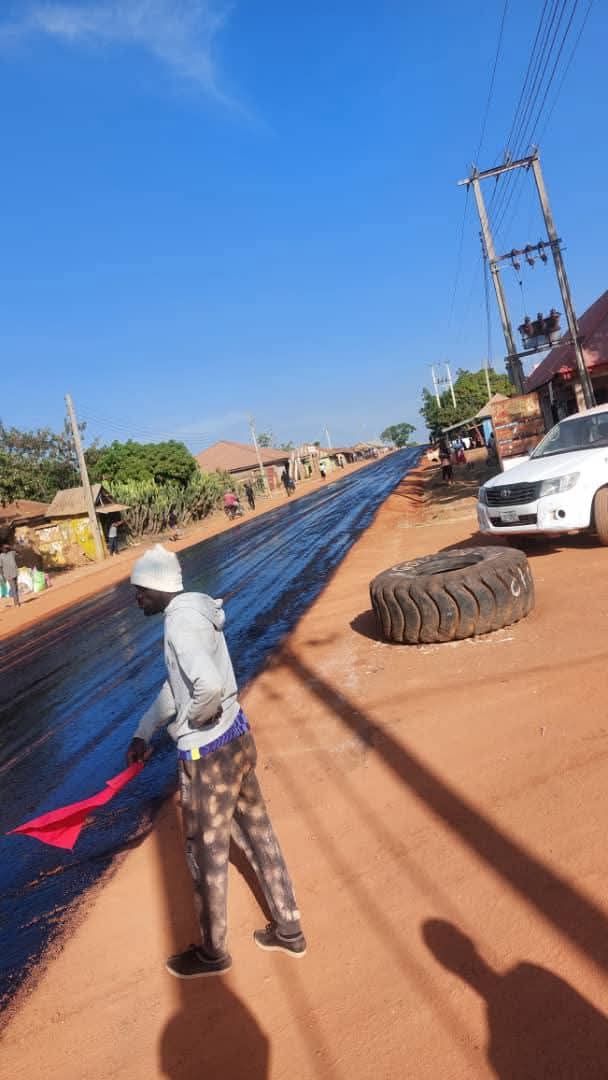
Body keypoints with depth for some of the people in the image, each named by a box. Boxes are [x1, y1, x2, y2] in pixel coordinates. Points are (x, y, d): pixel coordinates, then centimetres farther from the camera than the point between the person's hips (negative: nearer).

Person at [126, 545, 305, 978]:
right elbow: (176, 685, 18)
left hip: (209, 756, -9)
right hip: (236, 740, 9)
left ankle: (212, 952, 37)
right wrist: (143, 732, 19)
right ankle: (289, 930, 40)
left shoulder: (181, 621, -23)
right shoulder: (191, 613, 8)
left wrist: (193, 720, -19)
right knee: (258, 835, 21)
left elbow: (209, 685, -40)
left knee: (206, 854, 13)